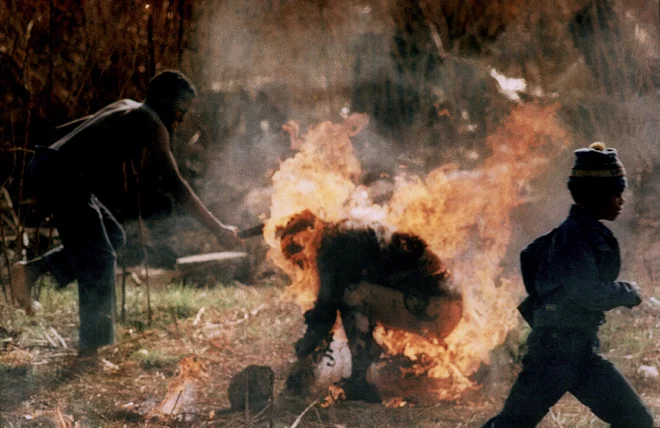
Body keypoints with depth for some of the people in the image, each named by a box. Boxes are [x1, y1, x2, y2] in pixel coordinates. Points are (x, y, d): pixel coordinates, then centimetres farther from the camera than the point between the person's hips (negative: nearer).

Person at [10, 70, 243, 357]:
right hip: (62, 179, -9)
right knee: (98, 259, -4)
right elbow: (175, 185, -13)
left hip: (46, 171, 9)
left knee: (112, 236, 16)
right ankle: (93, 344, -1)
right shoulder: (151, 125, -8)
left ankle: (31, 270, 13)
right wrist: (218, 229, -12)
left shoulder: (126, 108, 19)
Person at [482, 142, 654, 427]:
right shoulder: (576, 233, -14)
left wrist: (544, 302, 27)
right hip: (558, 348, -10)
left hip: (580, 350, 10)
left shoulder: (586, 231, 13)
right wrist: (629, 293, -10)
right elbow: (586, 292, -25)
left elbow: (530, 256, 27)